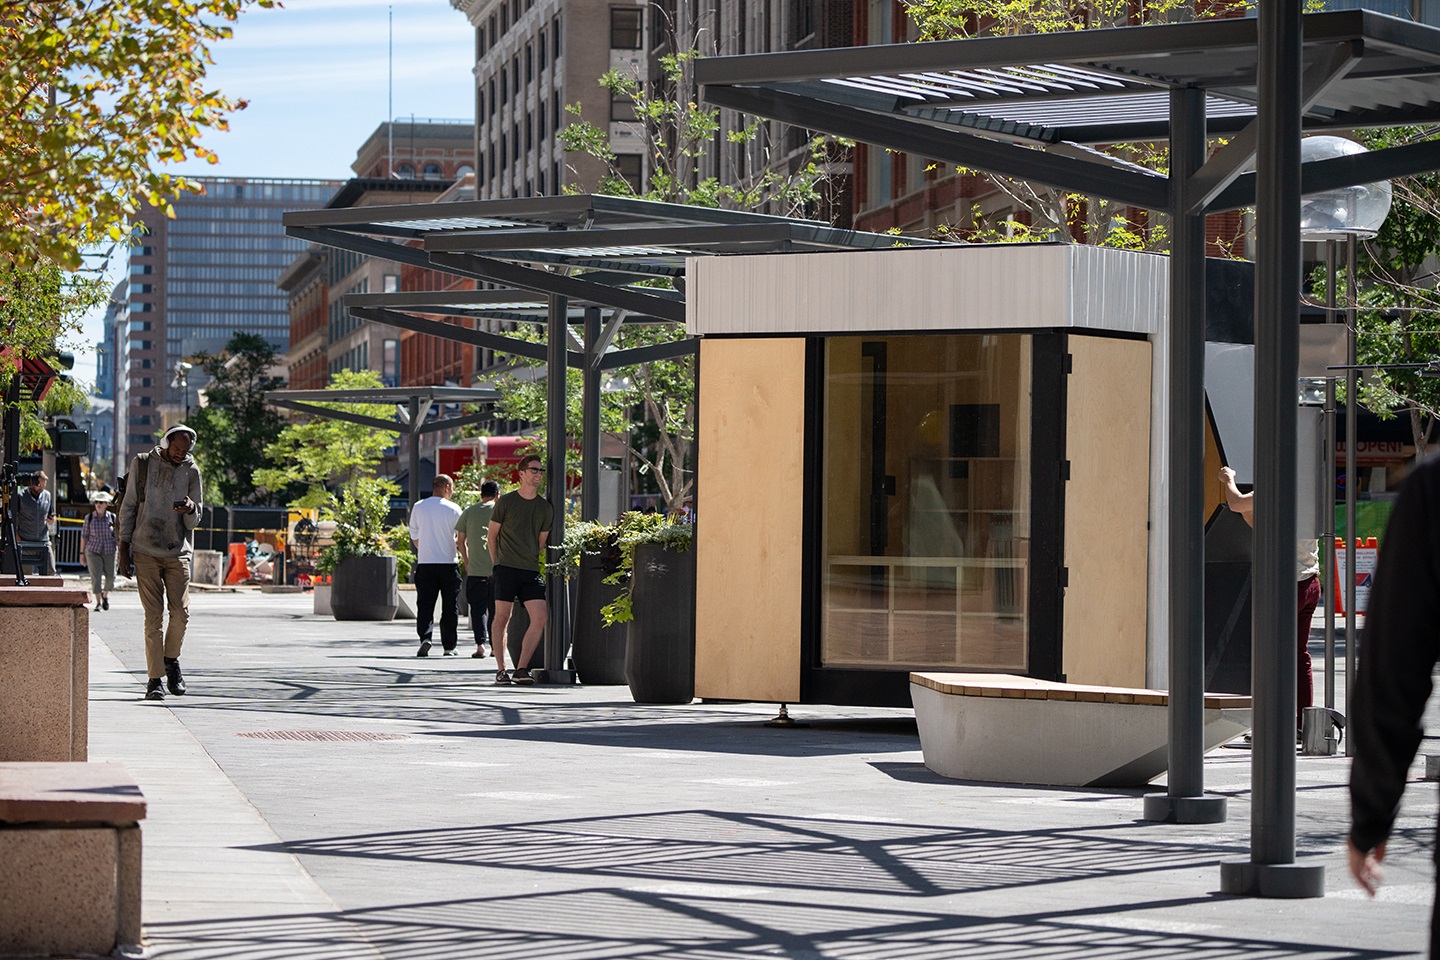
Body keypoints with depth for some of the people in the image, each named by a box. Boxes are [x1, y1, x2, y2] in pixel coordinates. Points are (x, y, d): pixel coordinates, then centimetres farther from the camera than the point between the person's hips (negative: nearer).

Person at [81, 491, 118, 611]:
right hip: (93, 551, -1)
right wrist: (82, 553, 3)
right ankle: (98, 602, -4)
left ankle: (105, 595, 33)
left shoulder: (112, 518, 0)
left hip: (109, 551, 1)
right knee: (95, 576, -10)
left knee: (110, 576, 5)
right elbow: (84, 536, 4)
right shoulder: (89, 518, 0)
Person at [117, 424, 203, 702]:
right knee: (153, 616, -5)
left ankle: (171, 659, 18)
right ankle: (156, 678, 0)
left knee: (181, 612, -8)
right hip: (145, 551, -1)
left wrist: (191, 509, -17)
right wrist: (123, 546, 4)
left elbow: (193, 522, 6)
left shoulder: (191, 471, 5)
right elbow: (128, 506, 8)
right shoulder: (142, 464, 3)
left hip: (178, 553, 1)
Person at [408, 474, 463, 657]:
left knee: (424, 604, 4)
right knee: (449, 607, 7)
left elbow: (414, 537, 12)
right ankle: (449, 646, 8)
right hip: (448, 563, -2)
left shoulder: (418, 508, 4)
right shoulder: (453, 509, -4)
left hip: (425, 564, 2)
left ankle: (425, 637, -16)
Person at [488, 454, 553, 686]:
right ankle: (501, 669, 5)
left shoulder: (545, 508, 12)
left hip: (531, 571, 3)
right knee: (502, 617, -4)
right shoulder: (506, 502, 1)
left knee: (539, 618, -9)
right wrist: (498, 565, 7)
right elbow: (492, 536, 8)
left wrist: (532, 564, 14)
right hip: (506, 569, -3)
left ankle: (521, 668, -3)